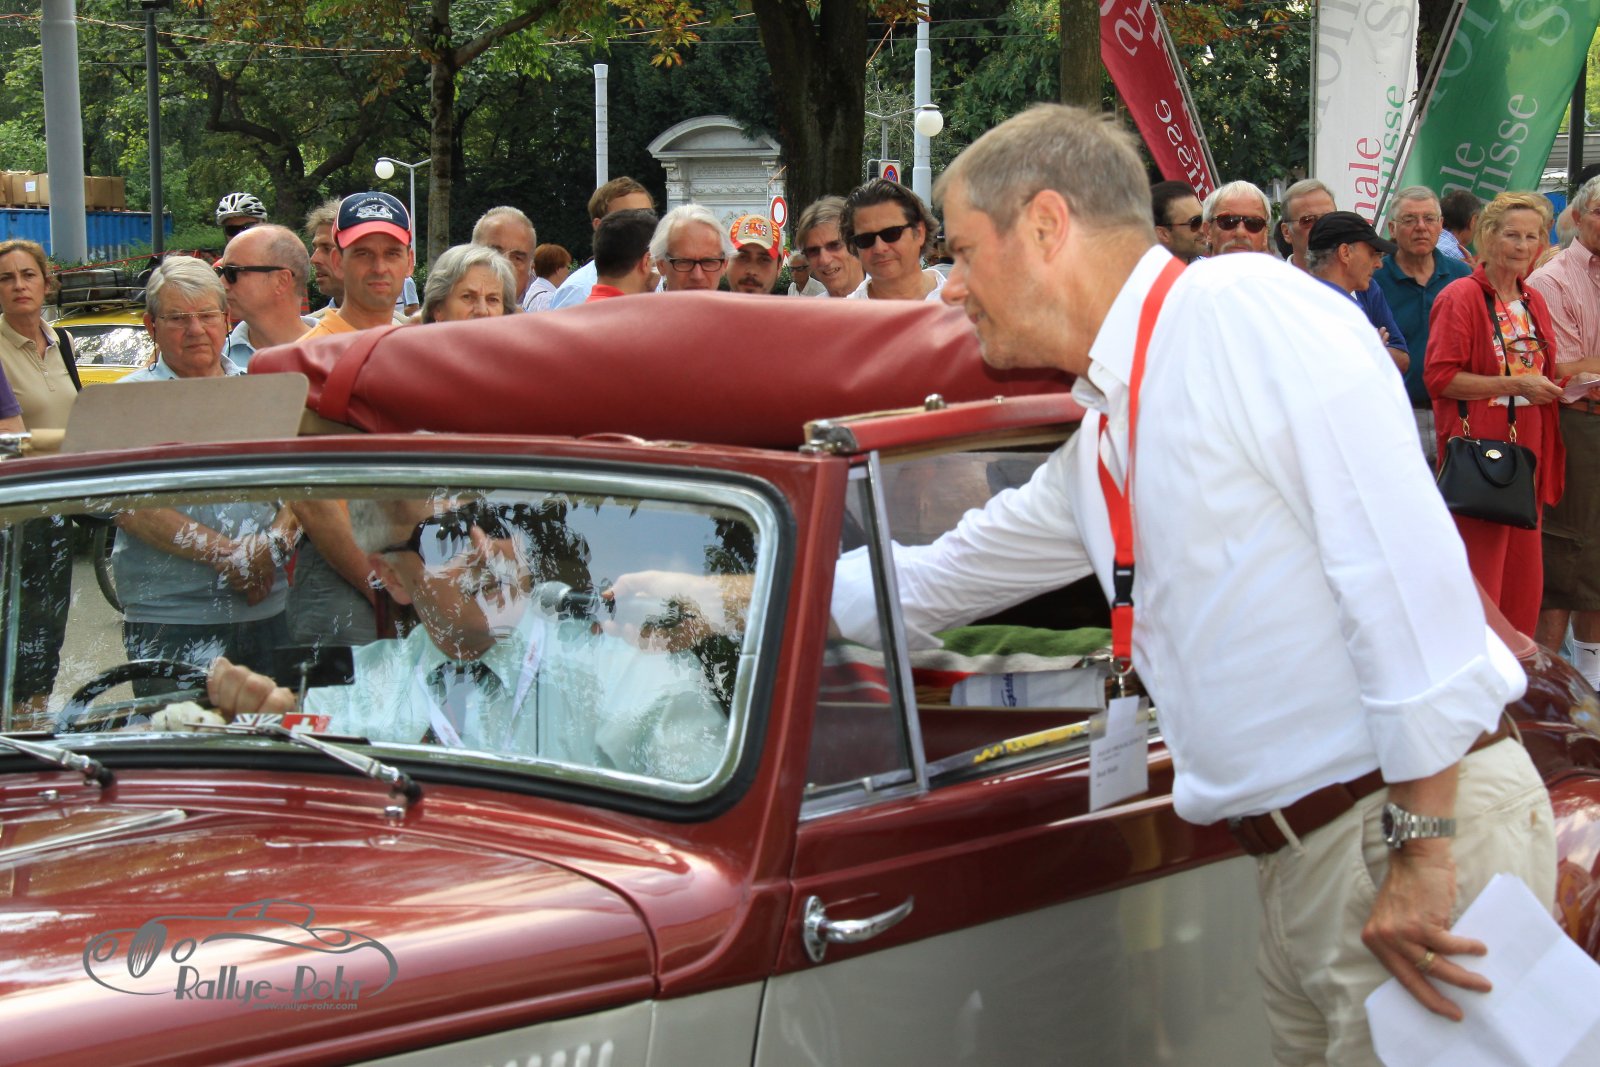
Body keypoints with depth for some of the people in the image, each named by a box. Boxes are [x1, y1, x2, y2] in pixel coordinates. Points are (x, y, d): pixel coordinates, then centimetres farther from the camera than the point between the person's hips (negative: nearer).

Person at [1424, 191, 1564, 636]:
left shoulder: (1533, 302, 15)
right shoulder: (1461, 297, -8)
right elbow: (1440, 377, -15)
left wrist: (1570, 386, 9)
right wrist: (1514, 385, -18)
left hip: (1526, 447, 7)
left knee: (1523, 571, 8)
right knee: (1478, 572, -8)